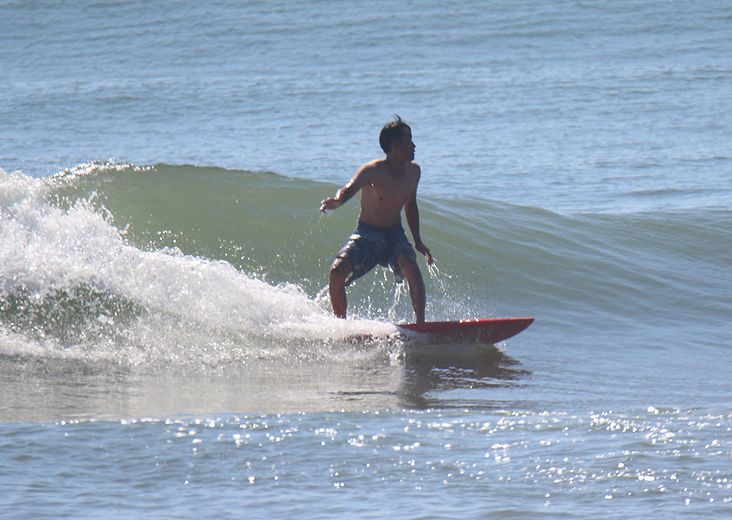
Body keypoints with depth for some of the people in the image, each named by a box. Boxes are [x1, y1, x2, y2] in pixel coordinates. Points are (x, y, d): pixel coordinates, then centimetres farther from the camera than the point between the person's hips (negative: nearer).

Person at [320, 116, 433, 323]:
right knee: (336, 273, -22)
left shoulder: (413, 171, 0)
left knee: (411, 267, -28)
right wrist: (336, 201, -60)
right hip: (366, 234, -2)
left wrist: (417, 241, 14)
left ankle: (421, 324, -25)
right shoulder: (372, 171, -17)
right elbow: (350, 189, -36)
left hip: (394, 235, 2)